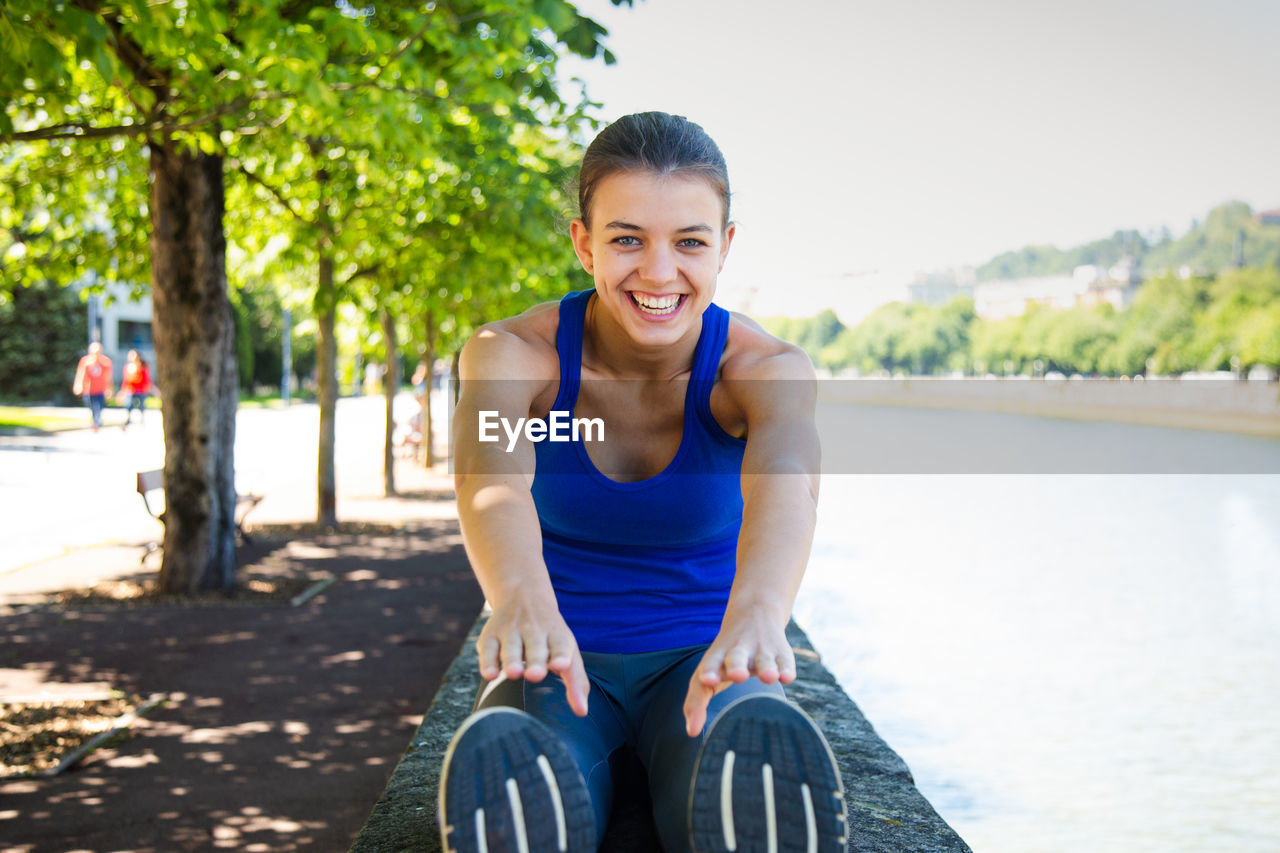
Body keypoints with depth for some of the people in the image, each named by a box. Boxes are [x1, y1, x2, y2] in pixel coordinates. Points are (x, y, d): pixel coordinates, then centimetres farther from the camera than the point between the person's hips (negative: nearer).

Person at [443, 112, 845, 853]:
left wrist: (756, 611, -63)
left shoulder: (769, 369, -14)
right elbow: (492, 477, -37)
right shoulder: (512, 353, -13)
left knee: (761, 783, -37)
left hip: (702, 662, 0)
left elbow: (786, 481, -39)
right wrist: (523, 602, -61)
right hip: (559, 670, 0)